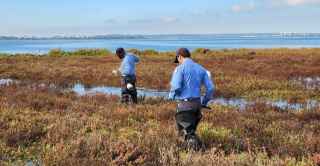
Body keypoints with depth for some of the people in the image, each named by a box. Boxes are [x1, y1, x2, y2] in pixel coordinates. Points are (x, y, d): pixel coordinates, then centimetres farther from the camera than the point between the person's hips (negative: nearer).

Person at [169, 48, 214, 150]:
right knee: (191, 128, 22)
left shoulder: (180, 68, -6)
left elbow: (176, 87, -18)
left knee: (186, 131, 1)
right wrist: (204, 102, 18)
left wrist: (171, 96, 4)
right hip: (197, 103, 6)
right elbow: (210, 88, 7)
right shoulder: (200, 69, 11)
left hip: (184, 104, -6)